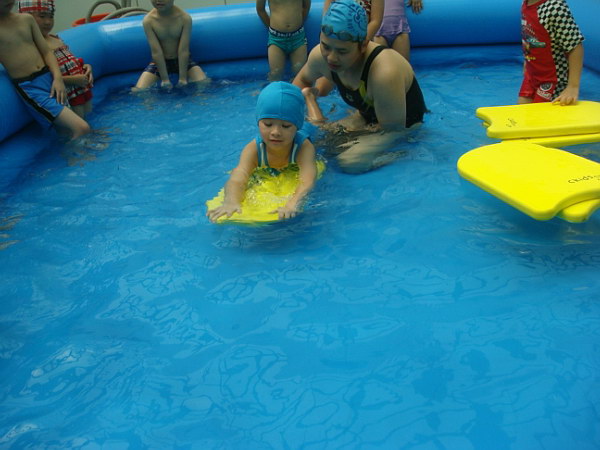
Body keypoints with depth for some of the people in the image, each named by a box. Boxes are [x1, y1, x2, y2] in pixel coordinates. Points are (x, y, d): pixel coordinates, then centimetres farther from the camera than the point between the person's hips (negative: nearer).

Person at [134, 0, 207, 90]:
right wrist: (165, 79, -19)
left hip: (183, 60, 0)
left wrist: (183, 78, -20)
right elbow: (156, 52, -18)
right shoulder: (148, 20, -18)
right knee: (137, 91, -17)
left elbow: (183, 50, -19)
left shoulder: (185, 17, -18)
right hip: (159, 62, 0)